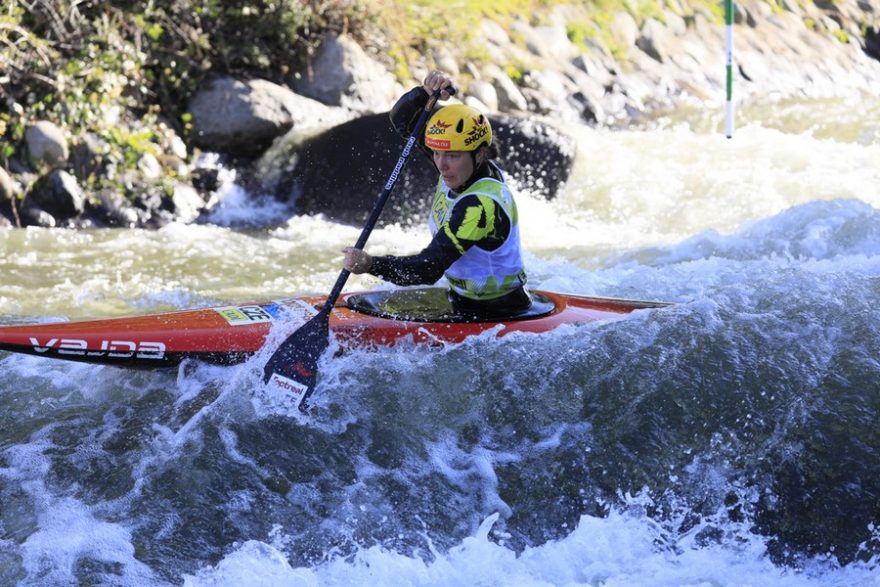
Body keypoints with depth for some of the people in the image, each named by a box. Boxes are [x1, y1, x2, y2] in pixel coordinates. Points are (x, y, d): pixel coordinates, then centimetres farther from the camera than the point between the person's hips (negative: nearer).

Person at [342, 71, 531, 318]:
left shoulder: (481, 205, -29)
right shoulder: (464, 167, -3)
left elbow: (429, 269, -35)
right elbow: (402, 120, 4)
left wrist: (371, 265, -44)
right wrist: (425, 93, -16)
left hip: (497, 316, -9)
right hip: (463, 302, 9)